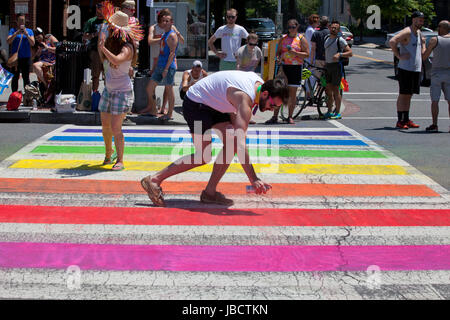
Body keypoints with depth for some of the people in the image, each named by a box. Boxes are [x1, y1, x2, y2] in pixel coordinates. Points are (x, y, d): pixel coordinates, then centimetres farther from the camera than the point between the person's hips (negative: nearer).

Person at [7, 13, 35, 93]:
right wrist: (16, 33, -17)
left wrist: (26, 34, -14)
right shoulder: (13, 30, 6)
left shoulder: (29, 31, 9)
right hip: (15, 57, -1)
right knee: (15, 77, 2)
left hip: (26, 57, 1)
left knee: (26, 77, 3)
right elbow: (8, 41, -6)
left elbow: (32, 43, 0)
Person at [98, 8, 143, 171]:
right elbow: (103, 58, 24)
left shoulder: (126, 48, -19)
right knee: (105, 125, 13)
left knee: (115, 127, -12)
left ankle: (120, 161, -7)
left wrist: (103, 47, -33)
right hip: (109, 89, 8)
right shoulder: (112, 43, 5)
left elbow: (116, 60, -40)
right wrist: (100, 41, 17)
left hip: (122, 91, -8)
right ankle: (109, 154, 32)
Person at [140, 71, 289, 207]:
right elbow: (241, 144, -41)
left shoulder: (259, 82, -6)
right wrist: (254, 179, -44)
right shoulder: (245, 99, -34)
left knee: (232, 141, -5)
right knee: (203, 157, -11)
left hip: (214, 105, 9)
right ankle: (154, 180, -5)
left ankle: (210, 191, -2)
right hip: (195, 104, -9)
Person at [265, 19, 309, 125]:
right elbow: (278, 52, 17)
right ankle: (275, 117, 1)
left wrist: (295, 52, -16)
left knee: (292, 93, 1)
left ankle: (290, 117, 10)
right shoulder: (283, 38, 13)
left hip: (296, 67, -2)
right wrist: (278, 58, -5)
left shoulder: (301, 39, 4)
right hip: (283, 66, 2)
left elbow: (307, 54, -1)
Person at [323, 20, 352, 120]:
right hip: (327, 66, 7)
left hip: (336, 66, -7)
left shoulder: (340, 40, -7)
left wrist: (340, 54, -26)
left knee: (335, 90, -7)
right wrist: (324, 64, 19)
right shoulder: (326, 39, 12)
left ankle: (338, 112, -1)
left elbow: (350, 53, -12)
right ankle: (330, 111, 16)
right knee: (328, 89, 8)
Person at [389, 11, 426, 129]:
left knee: (409, 95, 12)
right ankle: (400, 121, -3)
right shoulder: (407, 32, -13)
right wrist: (399, 56, -24)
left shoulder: (418, 33, 14)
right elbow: (392, 41, -28)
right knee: (403, 95, -6)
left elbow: (422, 40, 39)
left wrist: (423, 51, 21)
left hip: (416, 69, 8)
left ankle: (406, 120, 17)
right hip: (405, 69, -8)